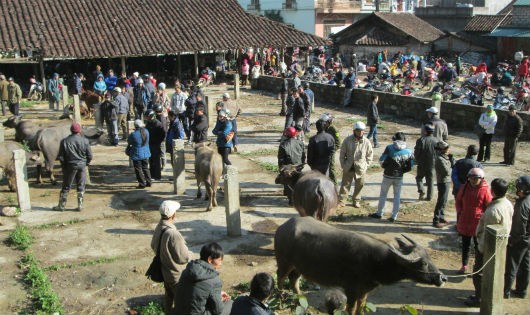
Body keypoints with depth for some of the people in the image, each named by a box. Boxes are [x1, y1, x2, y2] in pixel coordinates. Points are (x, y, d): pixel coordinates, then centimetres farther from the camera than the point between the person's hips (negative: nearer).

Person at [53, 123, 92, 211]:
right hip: (82, 166, 0)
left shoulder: (65, 141, -7)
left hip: (70, 166, 0)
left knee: (66, 187, 9)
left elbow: (61, 156, -5)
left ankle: (61, 205, 16)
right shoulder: (84, 141, -7)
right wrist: (86, 163, 13)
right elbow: (90, 155, -4)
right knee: (81, 186, 9)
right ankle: (80, 205, 11)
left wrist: (64, 166, 9)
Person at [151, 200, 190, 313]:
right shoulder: (173, 233, -33)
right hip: (175, 274, -8)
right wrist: (183, 245, -8)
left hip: (163, 270, 8)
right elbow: (184, 258, -25)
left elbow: (153, 246, 11)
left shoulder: (158, 228, -7)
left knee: (169, 296, 25)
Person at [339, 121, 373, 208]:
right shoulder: (348, 140, -10)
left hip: (360, 169, 1)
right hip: (348, 168, -1)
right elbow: (342, 154, -1)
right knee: (345, 185, 6)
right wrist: (343, 165, -4)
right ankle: (340, 200, 20)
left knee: (359, 185, 13)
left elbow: (370, 155, 2)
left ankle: (356, 200, 32)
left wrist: (365, 166, -4)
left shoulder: (366, 142, -9)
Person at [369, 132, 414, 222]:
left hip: (388, 176, -2)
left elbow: (381, 160, -11)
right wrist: (403, 170, 13)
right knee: (397, 196, 12)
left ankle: (379, 213, 23)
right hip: (399, 177, 2)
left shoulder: (389, 148, -13)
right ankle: (394, 216, 12)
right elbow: (411, 165, 0)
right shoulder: (408, 151, -4)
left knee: (383, 194, 13)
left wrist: (384, 166, 10)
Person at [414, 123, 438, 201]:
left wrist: (417, 161, 7)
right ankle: (429, 196, 12)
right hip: (432, 165, 2)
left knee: (419, 178, 16)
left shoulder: (421, 140, -13)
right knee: (430, 181, 11)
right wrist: (435, 161, 14)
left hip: (422, 164, -2)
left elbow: (416, 153, -9)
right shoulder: (436, 141, -5)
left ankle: (421, 190, -5)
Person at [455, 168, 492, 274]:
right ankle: (464, 265, 29)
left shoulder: (485, 190, -14)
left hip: (478, 223, -4)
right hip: (464, 222, 4)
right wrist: (460, 212, 1)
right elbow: (458, 201, 12)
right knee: (465, 245, 16)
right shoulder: (464, 188, -2)